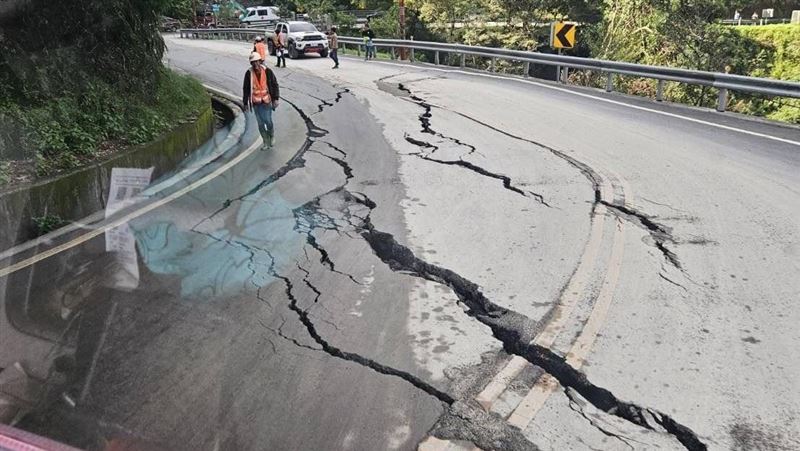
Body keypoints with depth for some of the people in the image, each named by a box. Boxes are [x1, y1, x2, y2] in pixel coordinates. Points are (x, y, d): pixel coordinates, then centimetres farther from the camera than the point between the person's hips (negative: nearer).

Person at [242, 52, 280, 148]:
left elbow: (275, 85, -1)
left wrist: (276, 99, -8)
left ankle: (271, 137, 29)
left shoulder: (267, 71, -7)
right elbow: (246, 89, 3)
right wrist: (245, 103, 4)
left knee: (268, 121, -1)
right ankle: (266, 142, 19)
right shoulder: (249, 73, -5)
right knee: (260, 123, 6)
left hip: (267, 101, -1)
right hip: (256, 102, 1)